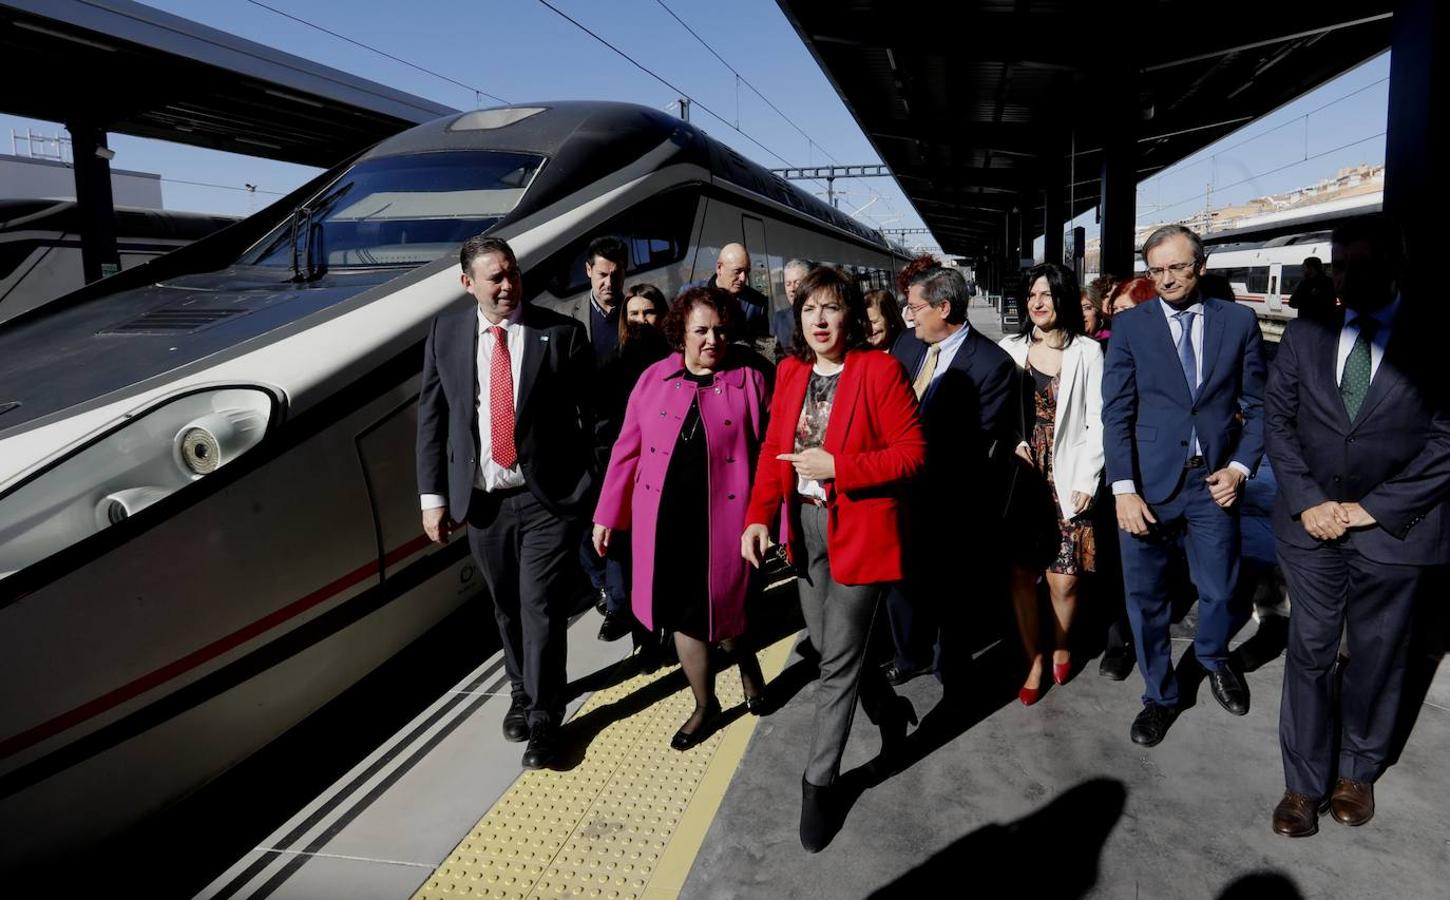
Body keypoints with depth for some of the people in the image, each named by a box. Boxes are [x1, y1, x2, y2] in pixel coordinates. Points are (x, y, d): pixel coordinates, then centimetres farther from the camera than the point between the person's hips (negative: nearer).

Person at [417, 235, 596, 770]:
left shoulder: (562, 334, -6)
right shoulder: (445, 333, 4)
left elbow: (588, 417, -6)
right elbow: (430, 419, 5)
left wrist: (592, 487, -9)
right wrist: (433, 496, 1)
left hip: (547, 499, -3)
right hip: (482, 502, 4)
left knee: (541, 608, 0)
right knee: (506, 608, 17)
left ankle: (543, 718, 16)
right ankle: (523, 692, 39)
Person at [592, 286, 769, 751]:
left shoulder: (749, 381, -2)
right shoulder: (653, 378, 3)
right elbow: (627, 450, 5)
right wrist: (607, 515, 6)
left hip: (723, 520, -2)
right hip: (664, 519, 3)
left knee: (722, 610, 8)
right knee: (682, 616, 12)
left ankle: (747, 663, 42)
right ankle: (705, 704, 33)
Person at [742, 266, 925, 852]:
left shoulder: (880, 370, -11)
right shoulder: (790, 371, 6)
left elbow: (912, 451, -12)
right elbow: (774, 449, 8)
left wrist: (837, 467, -22)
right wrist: (759, 515, -6)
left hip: (859, 530, -6)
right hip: (806, 528, 6)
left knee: (838, 662, 1)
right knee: (828, 647, 18)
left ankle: (820, 782, 19)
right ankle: (890, 711, 47)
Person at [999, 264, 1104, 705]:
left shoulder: (1087, 352, 1)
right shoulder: (1010, 349, 6)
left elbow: (1097, 423, -1)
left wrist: (1086, 481, -8)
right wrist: (1011, 445, -8)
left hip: (1067, 480, -2)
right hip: (1021, 476, 2)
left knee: (1063, 580, -1)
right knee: (1021, 574, 4)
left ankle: (1061, 646, 28)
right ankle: (1034, 662, 20)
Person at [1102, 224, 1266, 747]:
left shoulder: (1239, 321, 3)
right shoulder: (1129, 325, -1)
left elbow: (1258, 405, 7)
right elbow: (1116, 413, -4)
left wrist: (1241, 466, -6)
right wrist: (1124, 489, -11)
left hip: (1214, 479, 1)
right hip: (1148, 483, -1)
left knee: (1221, 592, 11)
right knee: (1145, 597, 8)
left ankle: (1213, 659, 46)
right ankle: (1160, 694, 31)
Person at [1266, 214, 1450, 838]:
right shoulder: (1303, 334, 3)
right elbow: (1277, 420, 3)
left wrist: (1376, 507, -13)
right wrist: (1307, 502, -7)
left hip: (1393, 529, -1)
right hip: (1312, 523, 2)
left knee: (1377, 656, 13)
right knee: (1309, 652, 7)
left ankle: (1358, 771, 32)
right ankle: (1304, 782, 19)